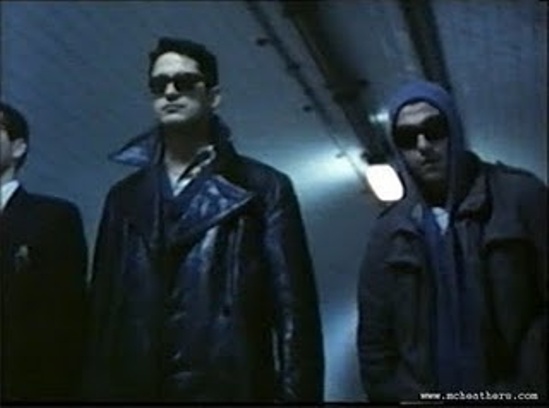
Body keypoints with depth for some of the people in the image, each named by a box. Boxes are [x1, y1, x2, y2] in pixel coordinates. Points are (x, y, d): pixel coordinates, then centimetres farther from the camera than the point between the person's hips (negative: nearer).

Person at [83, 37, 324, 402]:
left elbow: (294, 314, -1)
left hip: (228, 390, -3)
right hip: (132, 390, 3)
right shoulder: (125, 197, 16)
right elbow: (103, 314, 12)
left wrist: (296, 395, -9)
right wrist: (98, 392, 4)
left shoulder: (263, 189, 5)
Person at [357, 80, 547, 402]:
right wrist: (397, 394, -1)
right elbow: (374, 340, 10)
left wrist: (521, 389, -11)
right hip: (422, 393, 3)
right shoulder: (389, 231, 8)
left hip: (514, 392, -2)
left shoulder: (520, 195, -1)